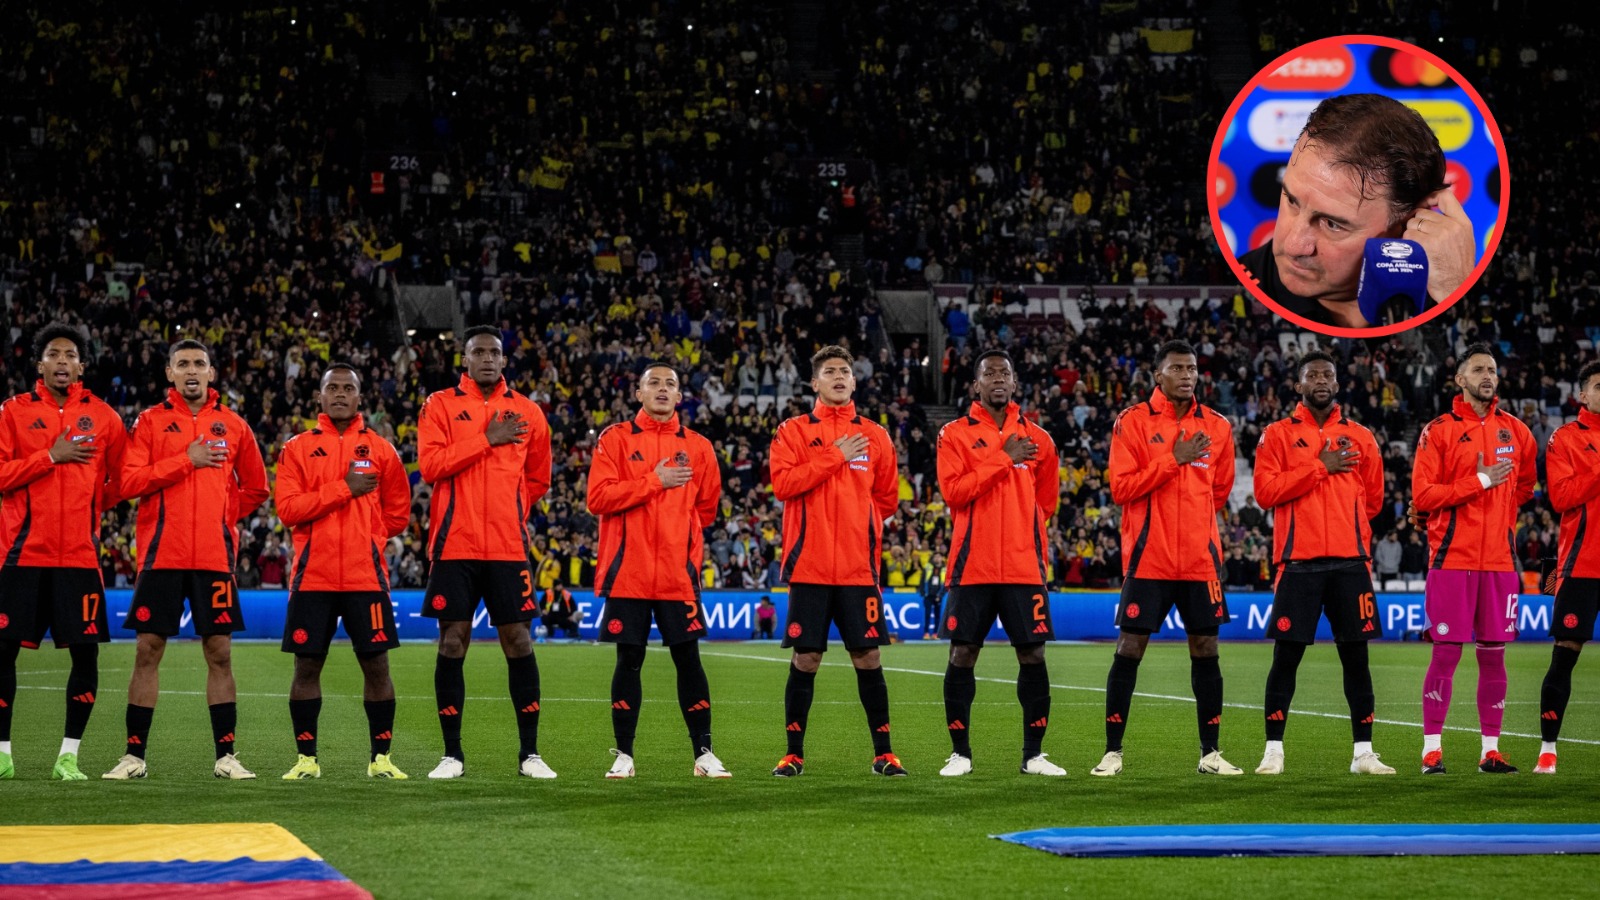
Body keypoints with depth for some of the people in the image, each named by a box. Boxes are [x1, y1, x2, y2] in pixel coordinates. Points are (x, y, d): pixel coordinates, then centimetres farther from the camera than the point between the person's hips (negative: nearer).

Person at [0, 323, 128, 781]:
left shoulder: (103, 417, 7)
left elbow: (121, 481, 15)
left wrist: (90, 507, 7)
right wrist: (50, 457, -11)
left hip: (80, 552, 1)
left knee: (85, 652, -3)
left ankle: (69, 755, 7)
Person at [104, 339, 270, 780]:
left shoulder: (232, 426, 10)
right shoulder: (150, 421, 5)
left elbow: (256, 489, 19)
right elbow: (128, 481, -7)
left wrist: (222, 515, 7)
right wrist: (186, 460, -11)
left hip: (214, 556, 1)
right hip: (161, 553, -1)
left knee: (219, 652, 2)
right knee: (148, 651, 0)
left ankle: (226, 756, 8)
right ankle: (134, 756, 5)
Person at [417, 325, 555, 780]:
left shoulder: (526, 412, 10)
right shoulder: (441, 406, 3)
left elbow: (537, 478, 22)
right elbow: (429, 465, -11)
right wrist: (487, 439, -12)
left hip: (509, 546, 2)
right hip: (455, 545, -2)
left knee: (518, 642, 0)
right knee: (452, 642, 0)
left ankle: (529, 754, 7)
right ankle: (452, 755, 7)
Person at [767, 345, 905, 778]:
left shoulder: (874, 436, 11)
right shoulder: (794, 431, 4)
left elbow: (887, 500, 17)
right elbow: (782, 483, -11)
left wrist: (855, 520, 7)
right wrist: (835, 456, -13)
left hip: (859, 567, 2)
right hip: (809, 565, -2)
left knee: (868, 657, 1)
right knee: (805, 659, 0)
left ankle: (883, 753, 9)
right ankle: (794, 754, 9)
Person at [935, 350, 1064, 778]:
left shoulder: (1035, 438, 11)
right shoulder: (955, 434, 3)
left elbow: (1047, 500, 22)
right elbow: (953, 490, -12)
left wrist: (1020, 526, 9)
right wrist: (1003, 458, -14)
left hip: (1024, 566, 2)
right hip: (972, 566, -2)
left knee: (1032, 654, 0)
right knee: (963, 655, 0)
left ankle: (1034, 754, 8)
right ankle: (960, 753, 10)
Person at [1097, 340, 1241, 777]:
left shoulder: (1216, 427, 9)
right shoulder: (1133, 422, -2)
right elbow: (1121, 488, -10)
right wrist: (1174, 460, -15)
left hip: (1200, 558, 3)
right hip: (1148, 557, -3)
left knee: (1205, 650, 5)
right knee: (1129, 649, -2)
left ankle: (1210, 753, 13)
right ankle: (1113, 752, 5)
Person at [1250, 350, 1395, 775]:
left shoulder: (1360, 437, 12)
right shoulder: (1278, 434, 5)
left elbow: (1373, 499, 19)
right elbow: (1266, 491, -8)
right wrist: (1320, 468, -10)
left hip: (1349, 560, 2)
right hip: (1298, 560, -2)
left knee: (1356, 655, 3)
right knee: (1286, 656, -1)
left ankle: (1363, 752, 9)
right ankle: (1273, 752, 6)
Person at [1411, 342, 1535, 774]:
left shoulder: (1515, 431, 11)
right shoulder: (1439, 431, -2)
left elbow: (1526, 484, 27)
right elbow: (1422, 496, -9)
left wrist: (1501, 515, 12)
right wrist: (1479, 482, -13)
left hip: (1499, 560, 4)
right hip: (1453, 558, -4)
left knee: (1493, 654, 5)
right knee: (1446, 653, -4)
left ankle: (1491, 750, 11)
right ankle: (1432, 750, 1)